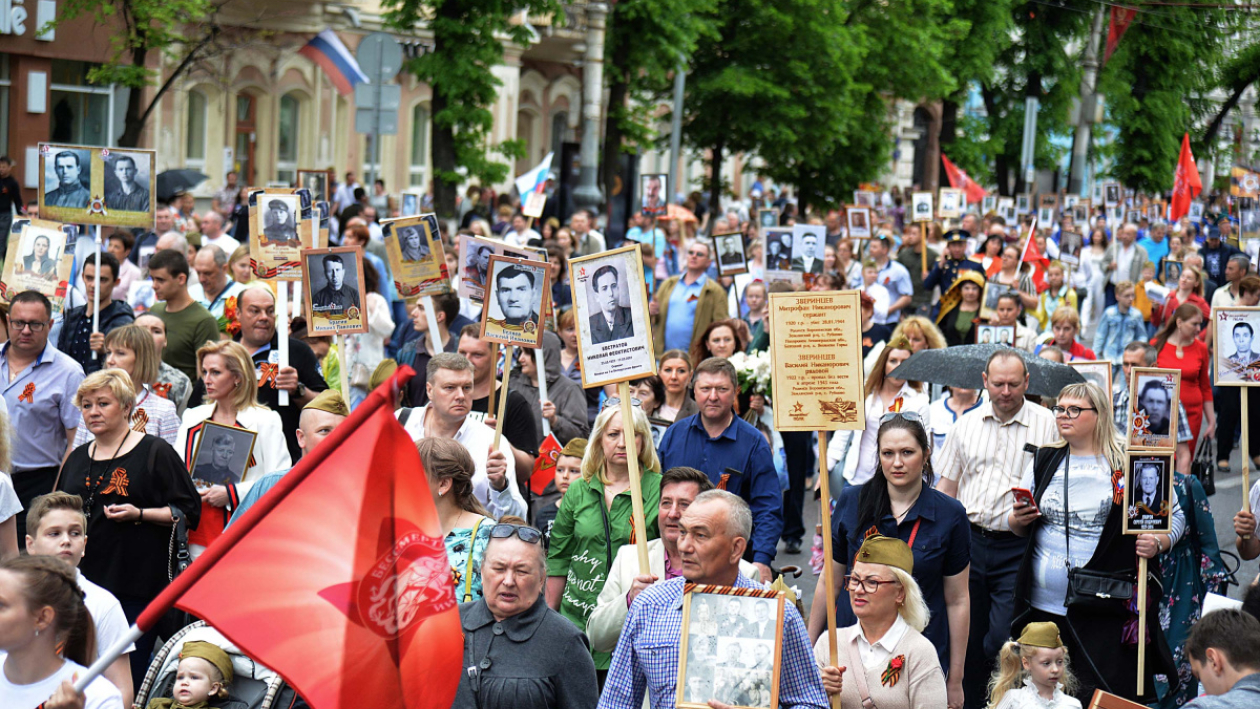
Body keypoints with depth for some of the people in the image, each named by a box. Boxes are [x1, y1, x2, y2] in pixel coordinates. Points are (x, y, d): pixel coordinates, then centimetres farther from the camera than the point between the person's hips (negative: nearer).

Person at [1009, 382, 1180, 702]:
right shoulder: (1044, 461, 12)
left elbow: (1174, 516, 5)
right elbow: (1017, 526, 19)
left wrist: (1158, 542, -15)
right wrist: (1018, 519, -5)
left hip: (1105, 612, -4)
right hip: (1044, 605, 4)